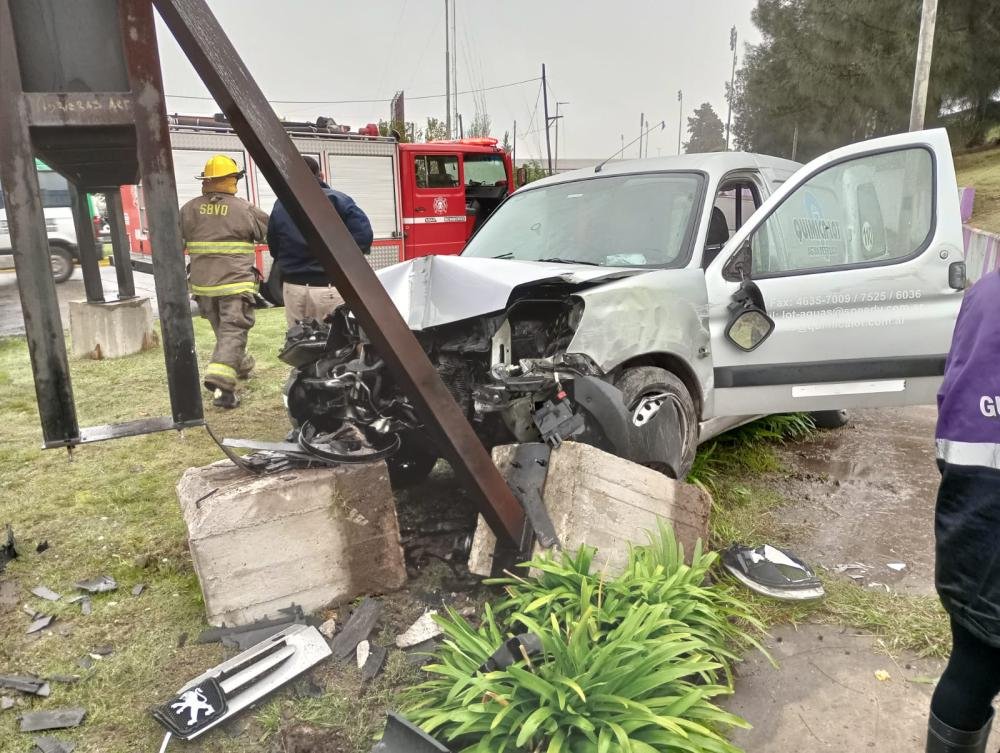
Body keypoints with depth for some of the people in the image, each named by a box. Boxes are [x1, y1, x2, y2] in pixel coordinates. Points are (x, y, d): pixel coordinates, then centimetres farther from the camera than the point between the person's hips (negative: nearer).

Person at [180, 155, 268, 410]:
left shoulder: (189, 209, 6)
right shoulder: (244, 209, -6)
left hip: (203, 283, 5)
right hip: (234, 283, -5)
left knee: (223, 330, 21)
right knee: (233, 332, -7)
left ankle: (240, 366, 39)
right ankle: (220, 381, -20)